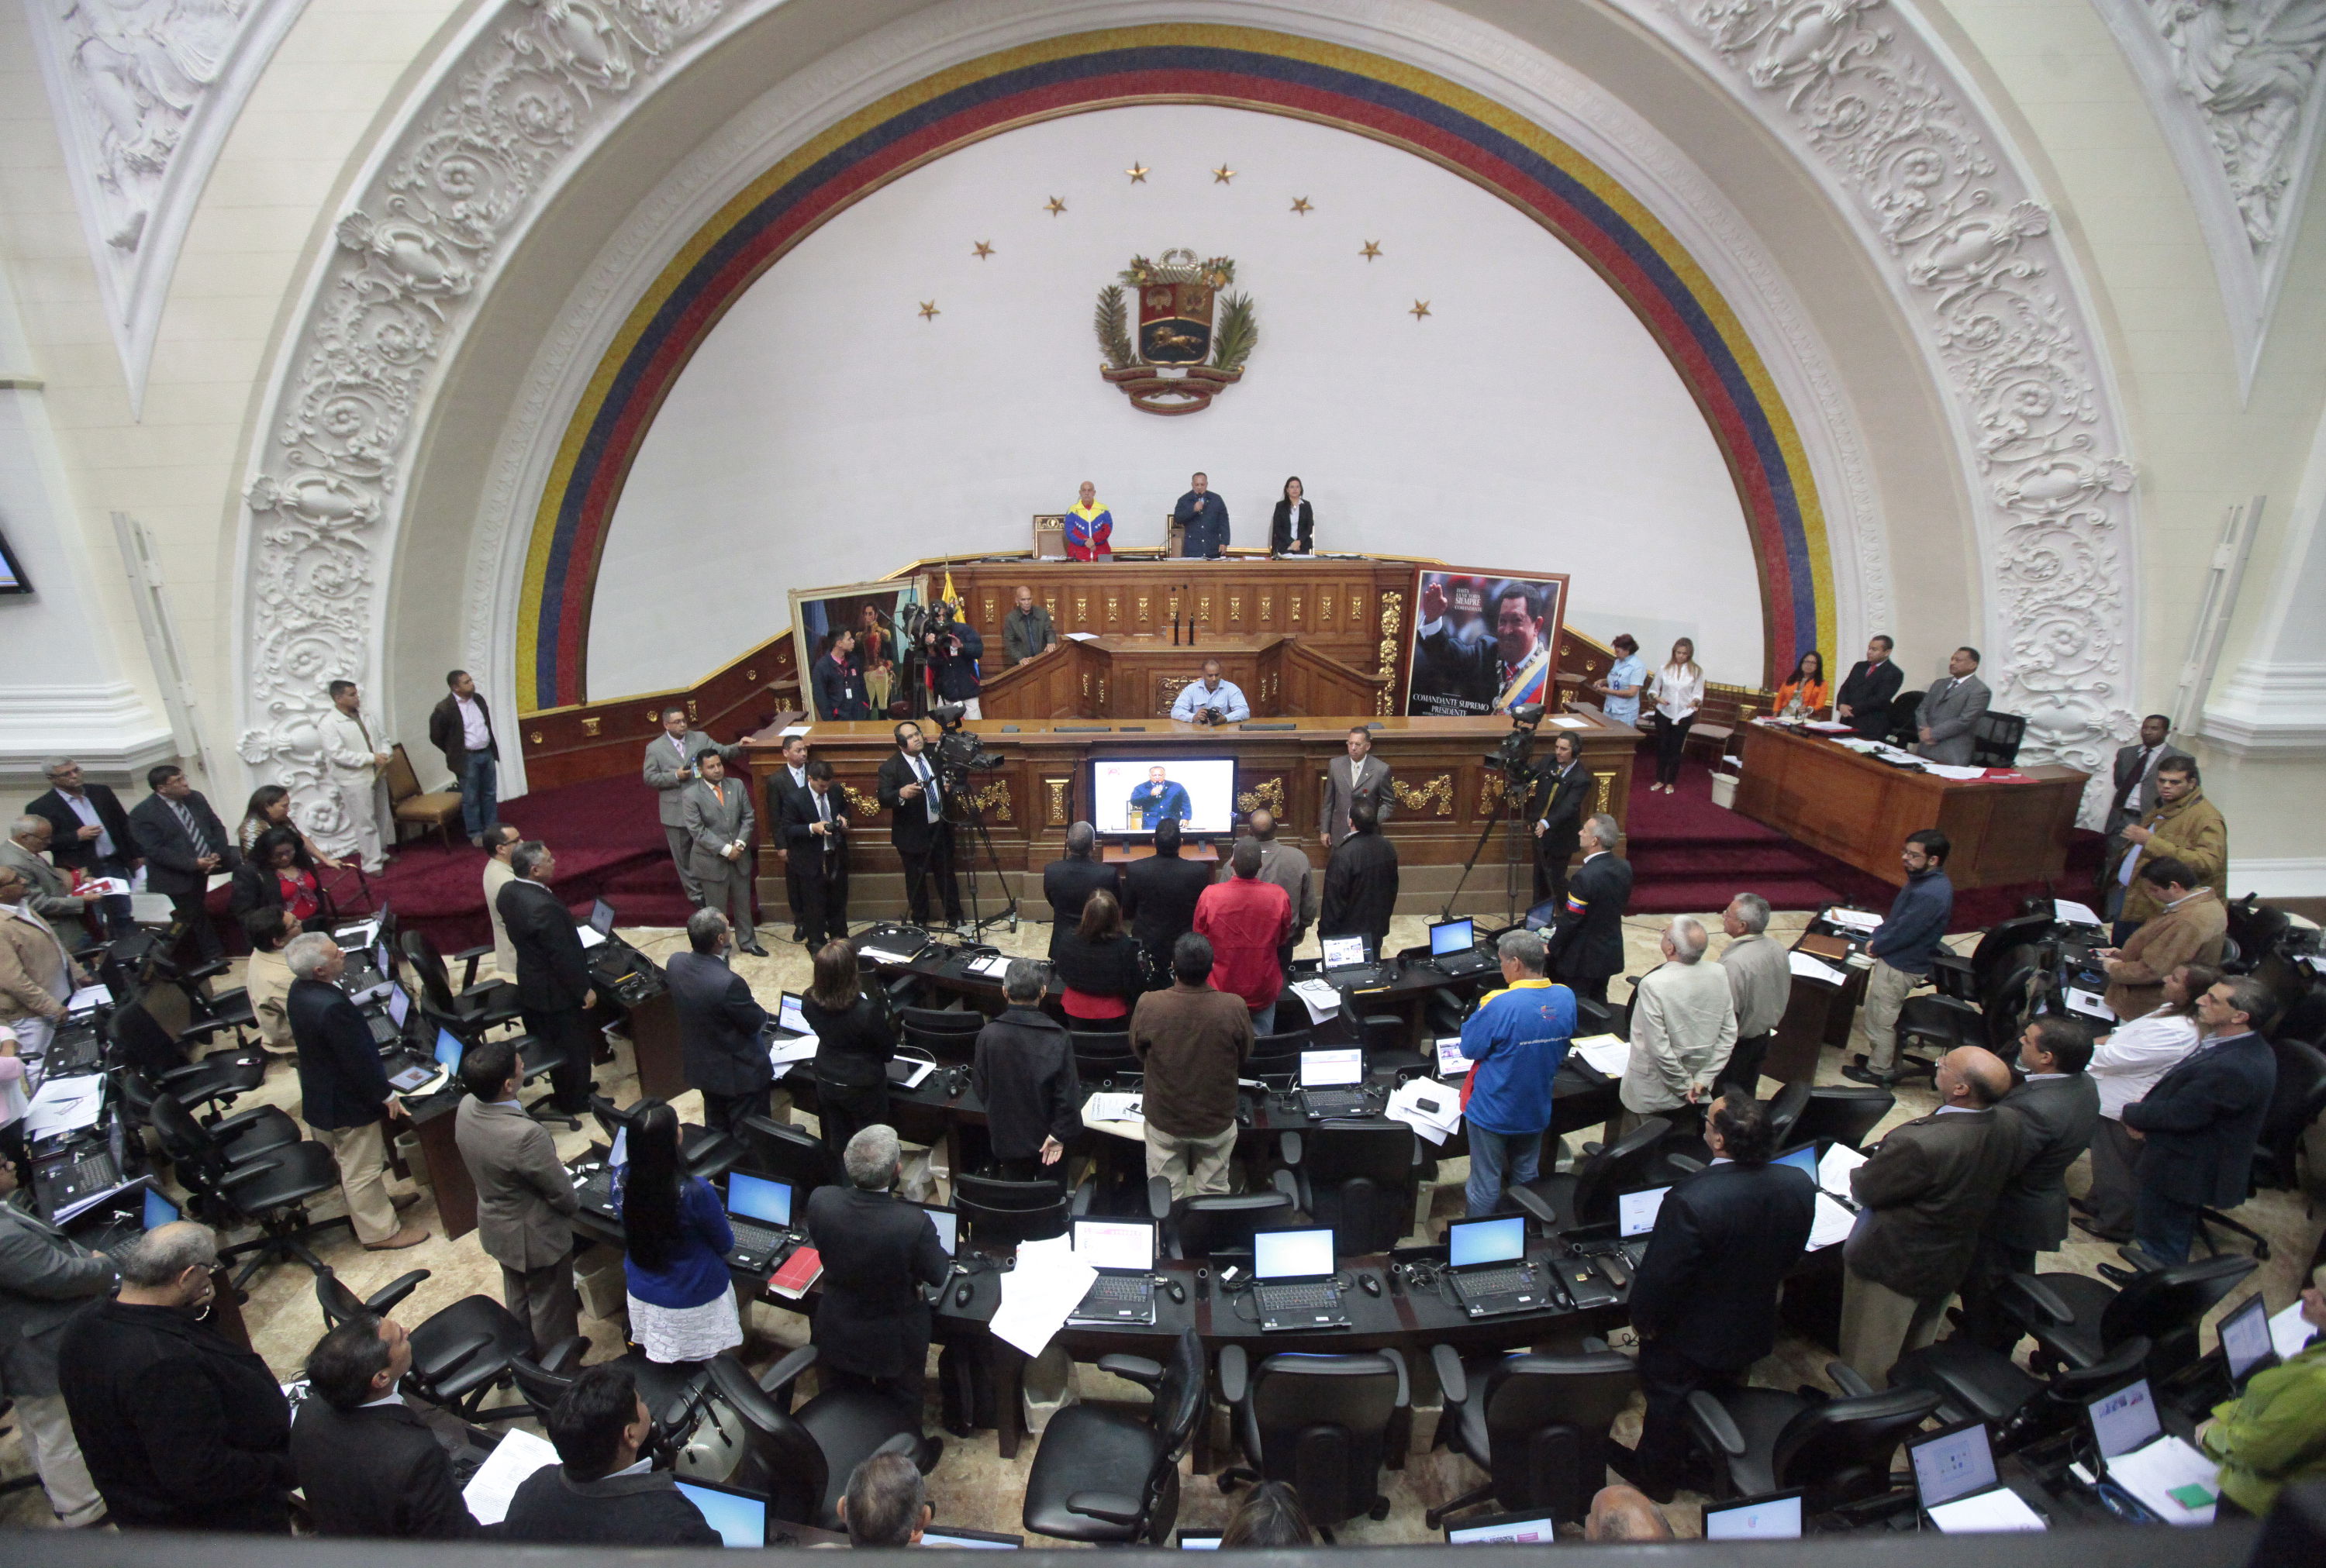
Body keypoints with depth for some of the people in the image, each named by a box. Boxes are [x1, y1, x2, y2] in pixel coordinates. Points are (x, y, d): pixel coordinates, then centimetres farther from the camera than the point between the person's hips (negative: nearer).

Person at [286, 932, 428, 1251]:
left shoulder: (299, 990, -6)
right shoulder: (331, 1007, -36)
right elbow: (359, 1058, -26)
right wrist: (386, 1095, -14)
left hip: (320, 1092, 10)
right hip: (347, 1104, -10)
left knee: (349, 1162, 27)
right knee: (361, 1169, 8)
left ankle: (375, 1202, 47)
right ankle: (379, 1232, 24)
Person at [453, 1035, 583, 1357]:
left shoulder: (466, 1108, -16)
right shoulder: (526, 1135, -39)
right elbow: (561, 1192, -23)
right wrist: (574, 1207, -1)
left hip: (496, 1226, 8)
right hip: (535, 1235, -8)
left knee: (518, 1300, 29)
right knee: (550, 1308, 16)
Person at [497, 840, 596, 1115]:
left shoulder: (508, 893, -6)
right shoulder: (544, 907, -35)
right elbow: (564, 956, -28)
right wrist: (584, 990, -16)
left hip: (530, 983, 9)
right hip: (557, 990, -9)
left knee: (550, 1043, 25)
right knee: (573, 1045, 12)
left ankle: (563, 1093, 43)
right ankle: (576, 1101, 30)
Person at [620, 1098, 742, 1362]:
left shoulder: (621, 1180, -20)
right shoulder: (695, 1192, -33)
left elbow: (631, 1234, 3)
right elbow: (726, 1245, -14)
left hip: (642, 1295, 5)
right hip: (695, 1299, -5)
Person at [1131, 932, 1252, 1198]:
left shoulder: (1148, 1005, -26)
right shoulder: (1235, 1008, -26)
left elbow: (1138, 1053, -5)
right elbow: (1244, 1059, -6)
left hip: (1164, 1119, 0)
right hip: (1217, 1121, 0)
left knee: (1166, 1197, 21)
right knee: (1213, 1192, 24)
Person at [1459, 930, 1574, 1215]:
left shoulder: (1499, 1005, -30)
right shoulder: (1566, 998, -11)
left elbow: (1469, 1049, -16)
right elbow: (1562, 1049, 5)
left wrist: (1478, 1012, -4)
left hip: (1493, 1113, -5)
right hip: (1537, 1111, 6)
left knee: (1485, 1185, 12)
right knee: (1527, 1175, 25)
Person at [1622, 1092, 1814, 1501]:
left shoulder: (1691, 1200, -42)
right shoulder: (1800, 1185, -21)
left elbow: (1659, 1276, -28)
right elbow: (1790, 1258, -2)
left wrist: (1642, 1318, -8)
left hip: (1685, 1337, -5)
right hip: (1752, 1329, 5)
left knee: (1667, 1406, 22)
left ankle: (1656, 1478, 46)